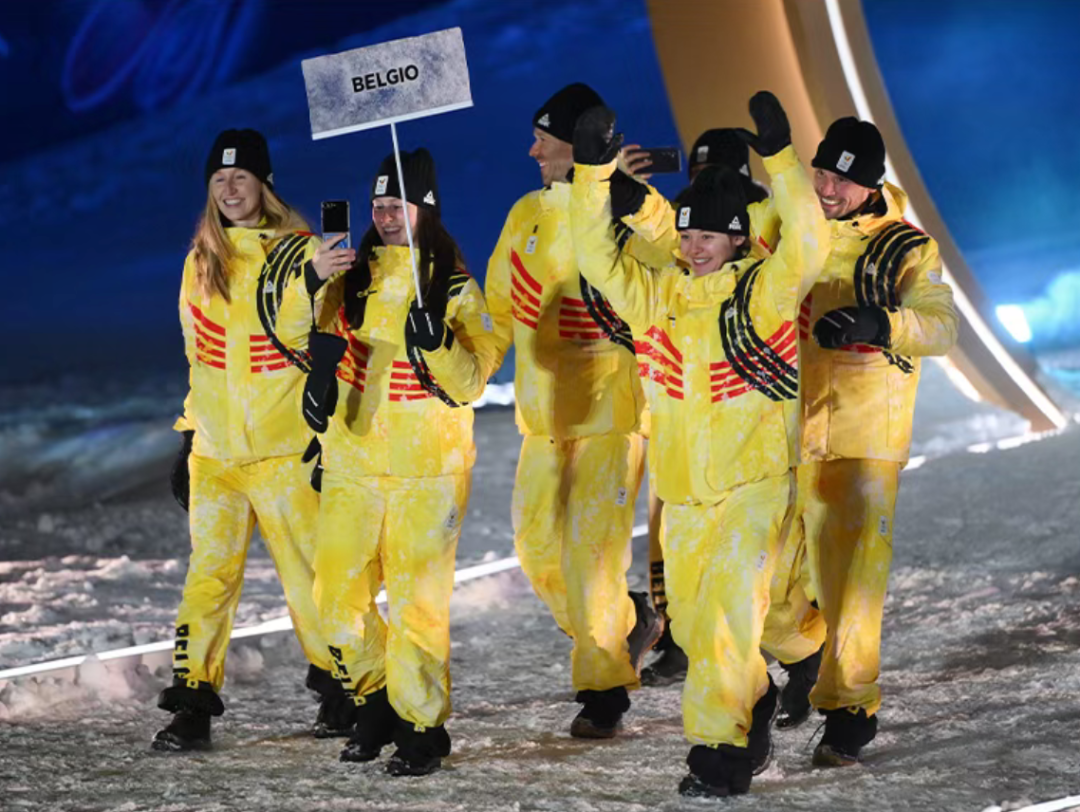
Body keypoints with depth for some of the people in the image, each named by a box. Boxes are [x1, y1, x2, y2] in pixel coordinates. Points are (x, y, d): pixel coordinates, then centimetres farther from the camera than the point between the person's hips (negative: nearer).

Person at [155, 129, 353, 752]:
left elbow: (290, 331, -17)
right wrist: (191, 432, 20)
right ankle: (193, 705, 0)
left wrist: (312, 280, -35)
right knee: (209, 572, -1)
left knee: (310, 570, 1)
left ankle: (342, 686, 17)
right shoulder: (203, 261, 13)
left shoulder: (296, 251, -3)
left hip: (284, 445, -4)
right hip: (215, 447, 4)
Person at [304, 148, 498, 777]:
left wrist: (437, 344, -24)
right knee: (338, 596, 5)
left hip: (428, 469, -4)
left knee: (416, 601, -7)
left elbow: (471, 383, -7)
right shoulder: (354, 277, 8)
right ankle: (377, 701, 26)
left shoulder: (456, 288, -2)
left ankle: (423, 725, 6)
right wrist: (314, 283, -14)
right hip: (353, 460, 4)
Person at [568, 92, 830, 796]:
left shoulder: (764, 291, -8)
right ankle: (754, 701, 39)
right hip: (682, 490, 6)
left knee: (727, 612, -15)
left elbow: (808, 244, -25)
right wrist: (594, 170, -13)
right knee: (690, 620, 15)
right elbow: (596, 254, -2)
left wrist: (780, 156, -34)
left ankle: (722, 747, -6)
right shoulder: (656, 294, 4)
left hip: (754, 482, -6)